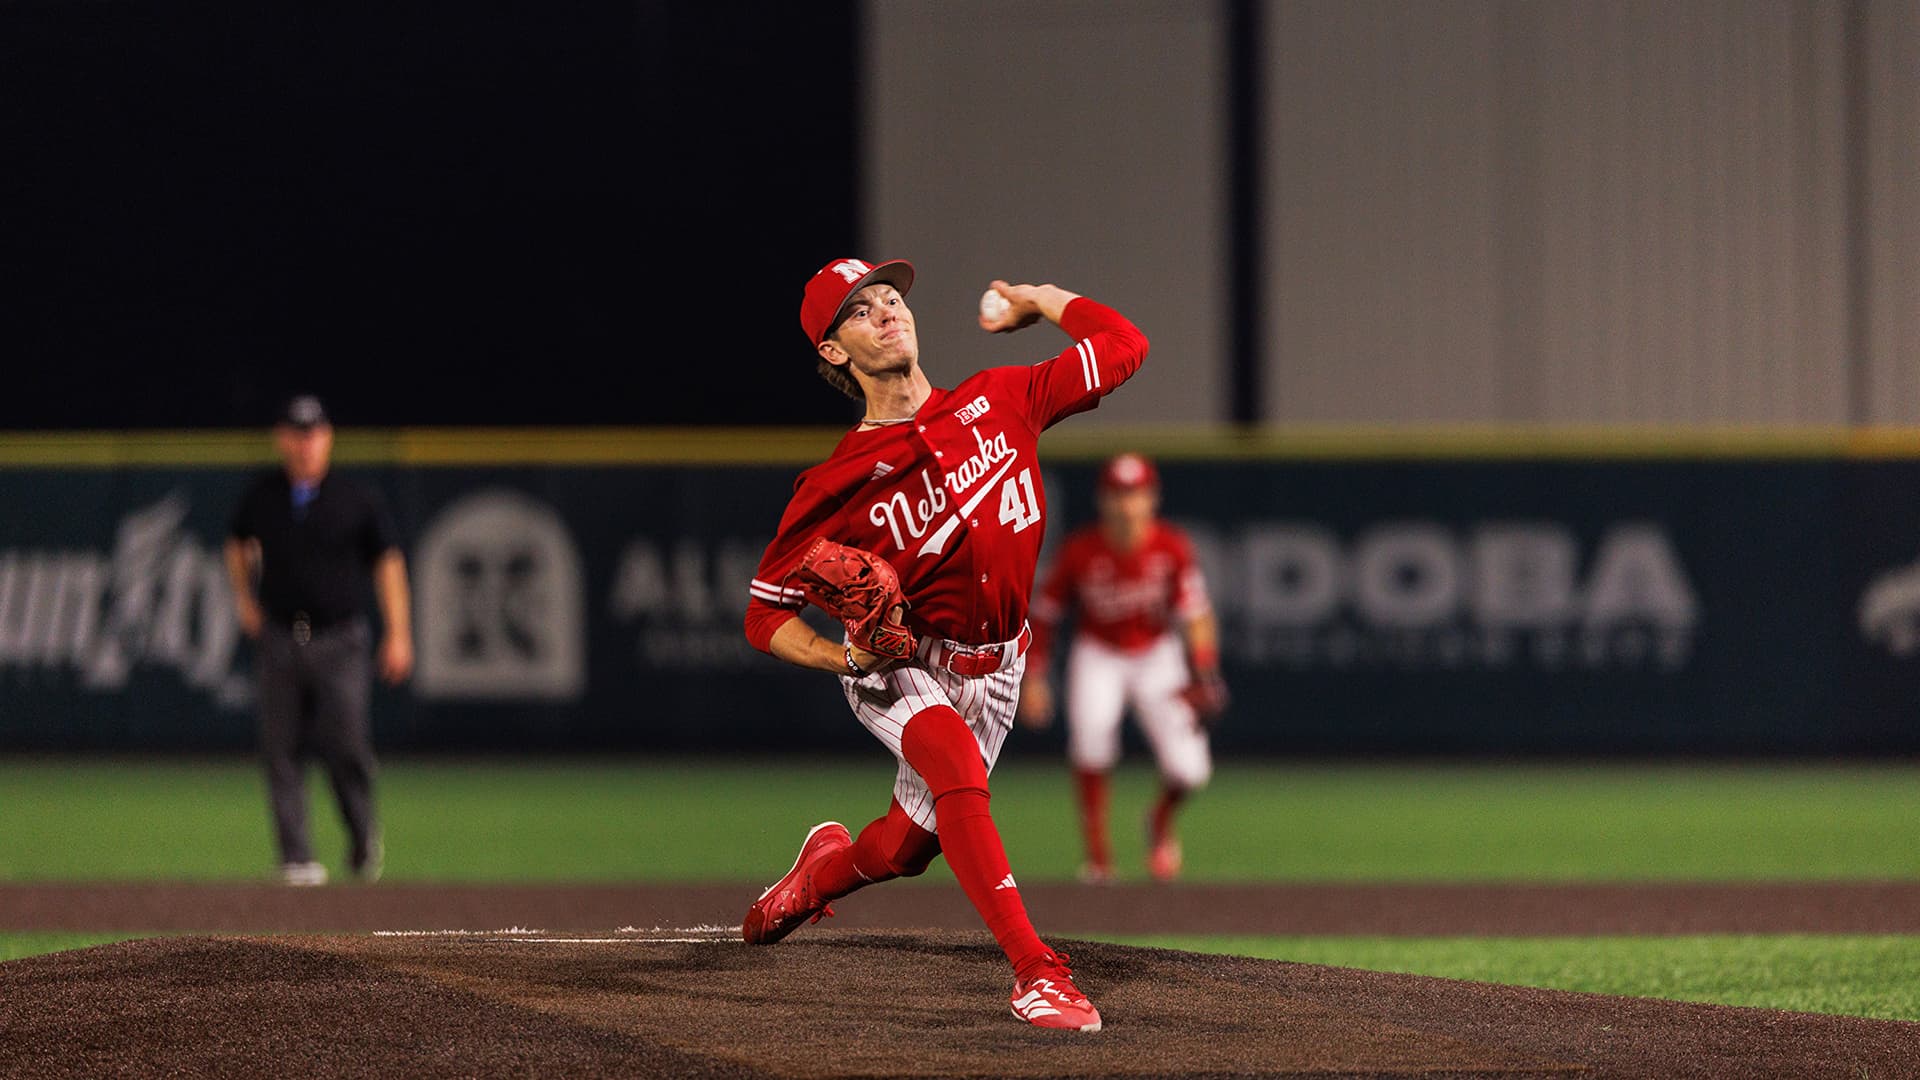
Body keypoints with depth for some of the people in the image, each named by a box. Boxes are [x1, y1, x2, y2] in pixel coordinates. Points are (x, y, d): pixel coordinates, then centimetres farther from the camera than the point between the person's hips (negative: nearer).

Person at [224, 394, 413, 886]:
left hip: (340, 642, -2)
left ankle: (364, 839, 16)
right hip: (279, 639, 2)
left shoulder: (356, 499, -1)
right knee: (281, 750, -4)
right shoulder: (261, 497, 5)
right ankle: (297, 859, 0)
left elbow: (387, 562, 3)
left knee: (345, 744, -10)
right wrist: (243, 597, 12)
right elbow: (239, 544, 25)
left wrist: (398, 633, -2)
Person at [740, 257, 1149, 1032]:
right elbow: (765, 616, -10)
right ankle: (1034, 970, -34)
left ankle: (825, 866, 46)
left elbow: (1124, 347, -3)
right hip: (898, 669, -4)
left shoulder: (997, 402, -5)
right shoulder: (838, 483, -14)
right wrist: (844, 656, -27)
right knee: (955, 760, -34)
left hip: (991, 671, 4)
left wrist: (1033, 299, 6)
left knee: (907, 847, 8)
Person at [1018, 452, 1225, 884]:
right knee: (1091, 725, -33)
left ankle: (1161, 821, 27)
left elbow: (1195, 613, -17)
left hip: (1157, 657, 1)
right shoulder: (1080, 551, -16)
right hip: (1098, 657, -1)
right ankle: (1098, 854, -22)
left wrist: (1203, 676, -29)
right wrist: (1033, 676, -10)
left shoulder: (1172, 547, -15)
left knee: (1189, 770, -12)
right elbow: (1045, 614, -5)